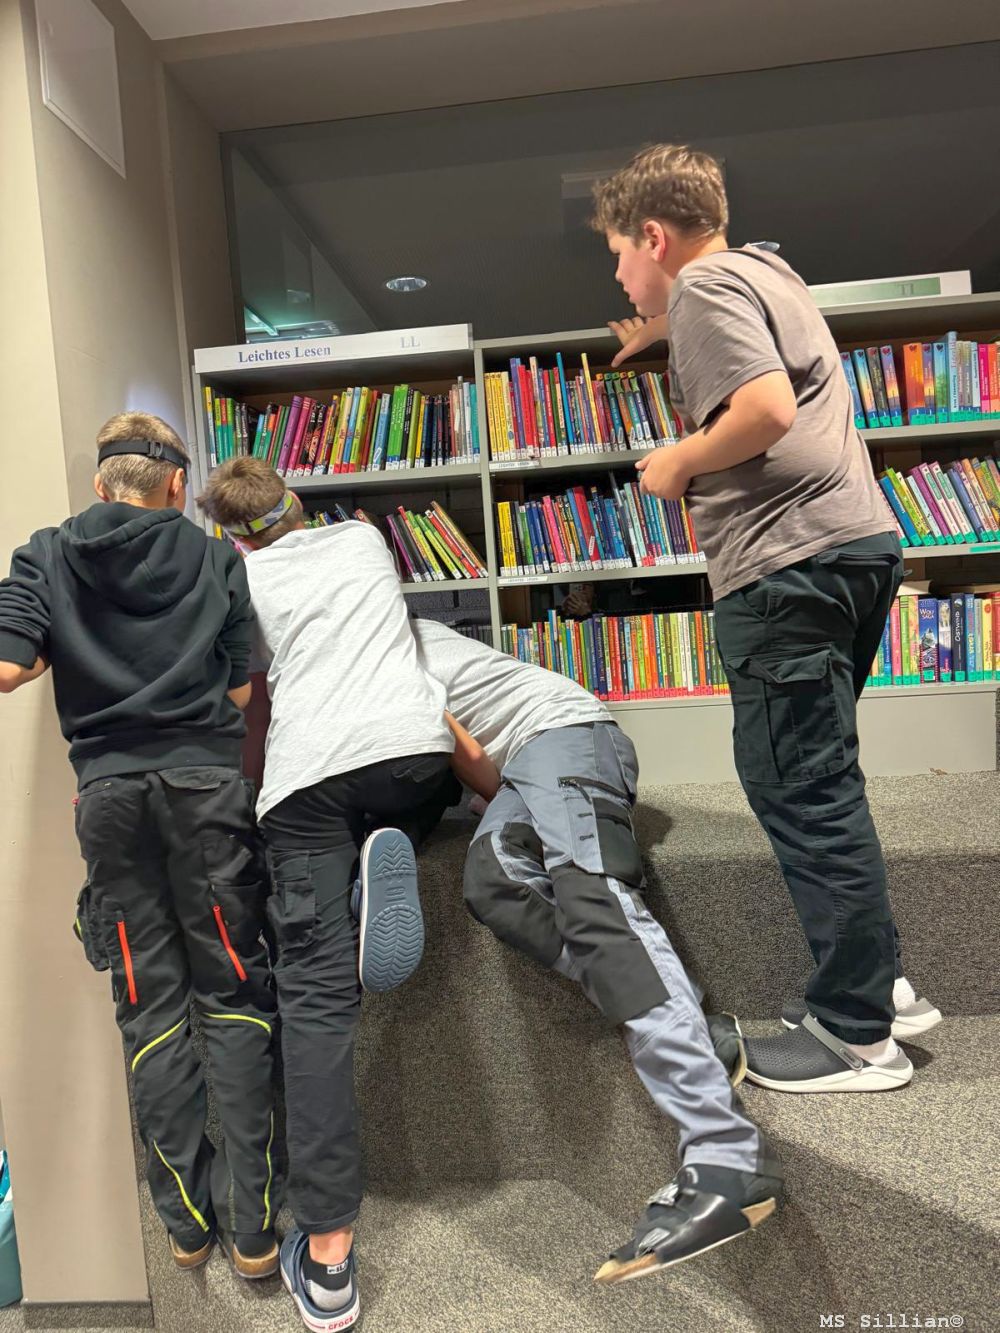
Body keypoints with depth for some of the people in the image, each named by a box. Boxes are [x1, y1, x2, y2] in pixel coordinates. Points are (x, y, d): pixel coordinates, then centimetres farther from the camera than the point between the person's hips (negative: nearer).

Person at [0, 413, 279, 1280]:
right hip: (207, 778, -1)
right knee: (233, 992, 6)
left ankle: (188, 1217, 19)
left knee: (151, 1006, 10)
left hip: (109, 788, 1)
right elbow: (241, 690, 2)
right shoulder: (217, 559, 6)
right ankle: (250, 1222, 9)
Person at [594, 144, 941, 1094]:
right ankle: (877, 984, 25)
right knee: (816, 783, 15)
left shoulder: (707, 284, -4)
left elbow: (767, 408, -20)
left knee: (799, 791, -4)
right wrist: (653, 330, 65)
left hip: (790, 561, -10)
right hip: (855, 540, 10)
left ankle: (857, 1032, 8)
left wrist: (675, 464, -5)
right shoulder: (761, 270, 25)